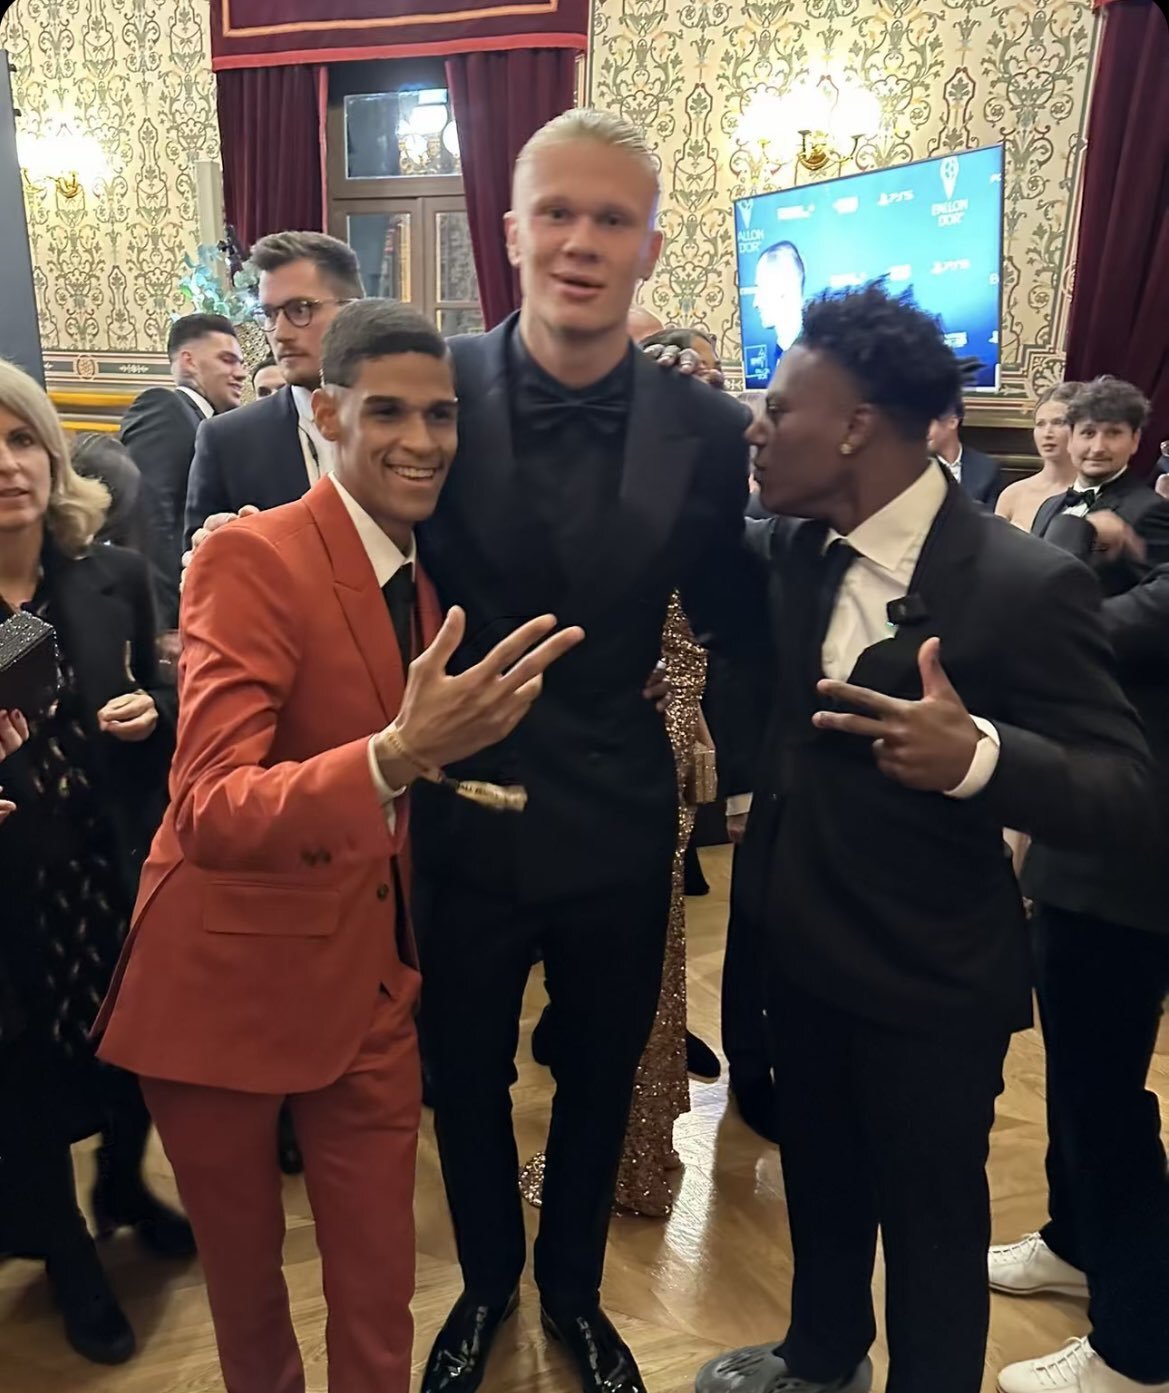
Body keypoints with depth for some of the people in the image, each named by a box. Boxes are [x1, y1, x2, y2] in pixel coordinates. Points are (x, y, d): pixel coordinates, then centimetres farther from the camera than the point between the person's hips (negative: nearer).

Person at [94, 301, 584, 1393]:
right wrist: (398, 755, -45)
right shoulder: (251, 558, -19)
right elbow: (208, 813, -30)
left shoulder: (425, 574, 3)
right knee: (242, 1273, 19)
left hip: (372, 977, 5)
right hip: (229, 975, -4)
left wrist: (446, 753, -3)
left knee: (377, 1295, 12)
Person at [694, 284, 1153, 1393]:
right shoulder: (789, 548, -2)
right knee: (817, 1177, 27)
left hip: (929, 976, -6)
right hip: (801, 943, 7)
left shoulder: (1024, 584, -23)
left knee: (929, 1220, 15)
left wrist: (977, 754, -42)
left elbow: (1123, 792, -24)